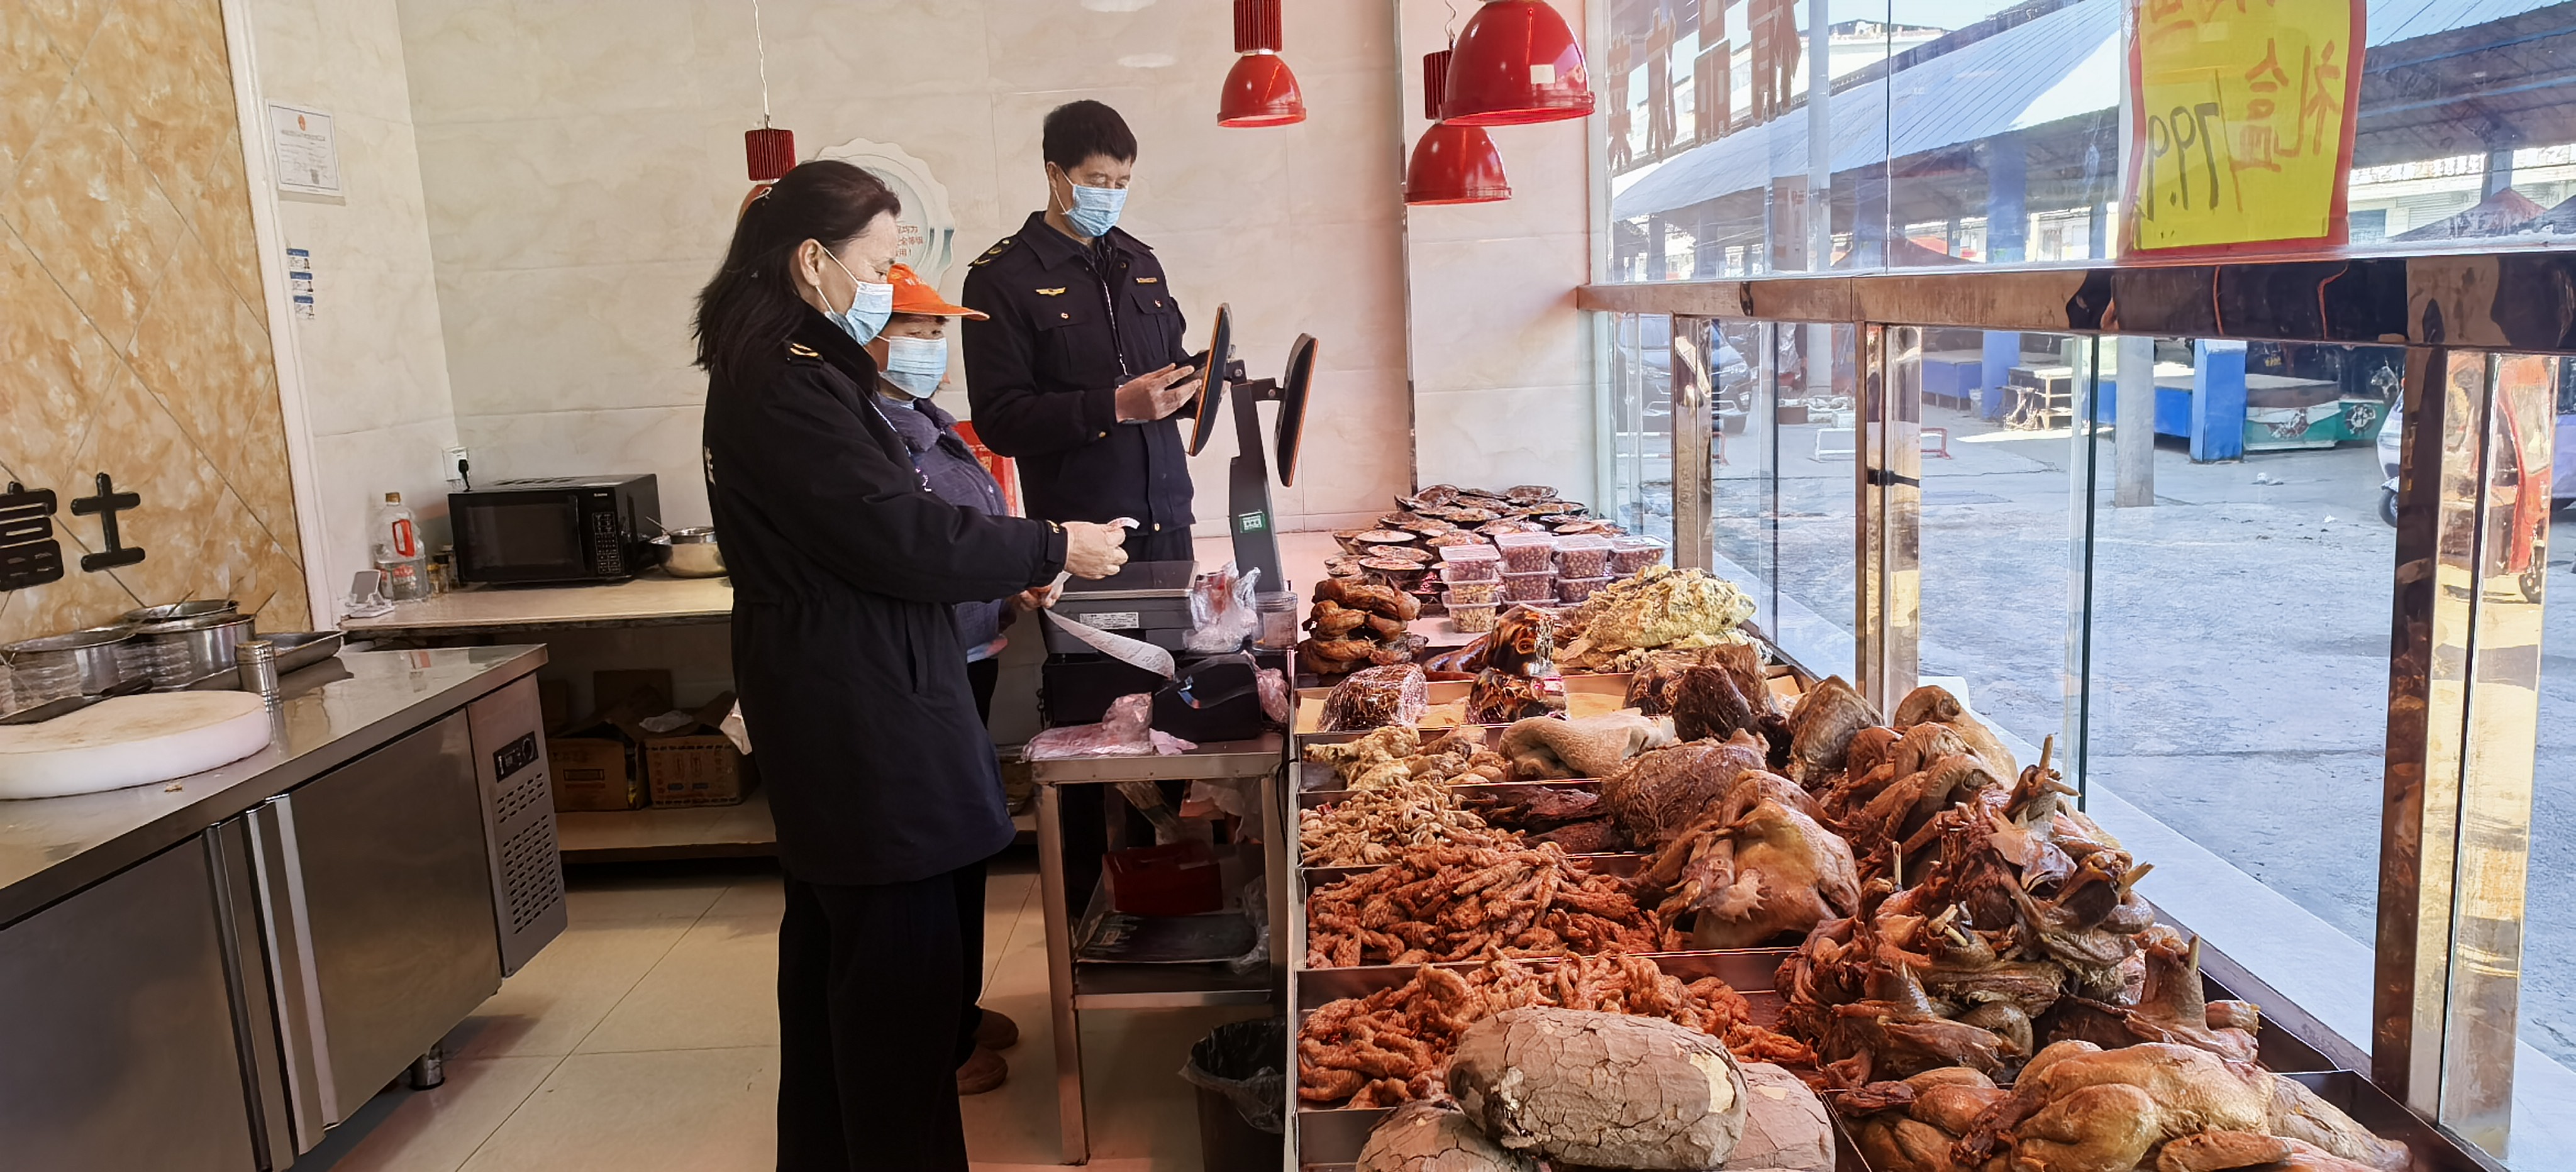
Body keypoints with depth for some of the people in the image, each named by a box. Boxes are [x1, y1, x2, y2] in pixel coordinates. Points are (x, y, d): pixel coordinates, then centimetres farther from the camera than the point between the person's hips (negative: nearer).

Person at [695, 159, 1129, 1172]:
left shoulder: (783, 368, 15)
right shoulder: (789, 382, -19)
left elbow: (864, 531, 17)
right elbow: (898, 534, -22)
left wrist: (1005, 574, 11)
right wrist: (1052, 548, -11)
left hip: (834, 702, 12)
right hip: (861, 714, -12)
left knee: (835, 941, 20)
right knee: (903, 957, -3)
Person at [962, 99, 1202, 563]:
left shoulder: (1140, 262, 15)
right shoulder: (1000, 277, -5)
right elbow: (998, 420, -12)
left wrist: (1193, 386, 1)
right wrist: (1116, 407, -21)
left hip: (1168, 516, 6)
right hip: (1080, 528, -5)